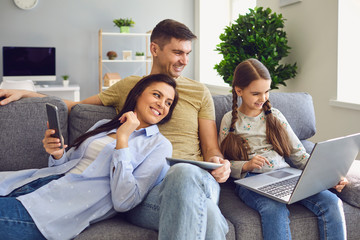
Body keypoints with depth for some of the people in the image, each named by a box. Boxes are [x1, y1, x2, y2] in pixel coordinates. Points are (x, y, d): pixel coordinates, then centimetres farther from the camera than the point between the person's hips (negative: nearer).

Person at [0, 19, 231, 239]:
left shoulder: (199, 92, 19)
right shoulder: (128, 86, 21)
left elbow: (211, 149, 17)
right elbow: (76, 105, 29)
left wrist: (219, 162, -8)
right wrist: (24, 93, 19)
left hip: (196, 177, 2)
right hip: (146, 186, -2)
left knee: (185, 172, -41)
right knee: (208, 217, -39)